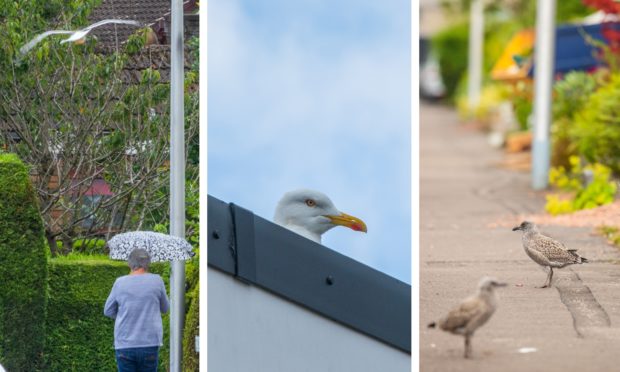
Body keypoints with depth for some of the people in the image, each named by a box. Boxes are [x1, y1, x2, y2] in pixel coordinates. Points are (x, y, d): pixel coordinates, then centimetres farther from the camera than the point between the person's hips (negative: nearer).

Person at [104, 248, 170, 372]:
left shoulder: (120, 283, -1)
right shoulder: (156, 281, -2)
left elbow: (108, 311, 9)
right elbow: (165, 308, 12)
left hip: (124, 345, 0)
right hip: (150, 343, 0)